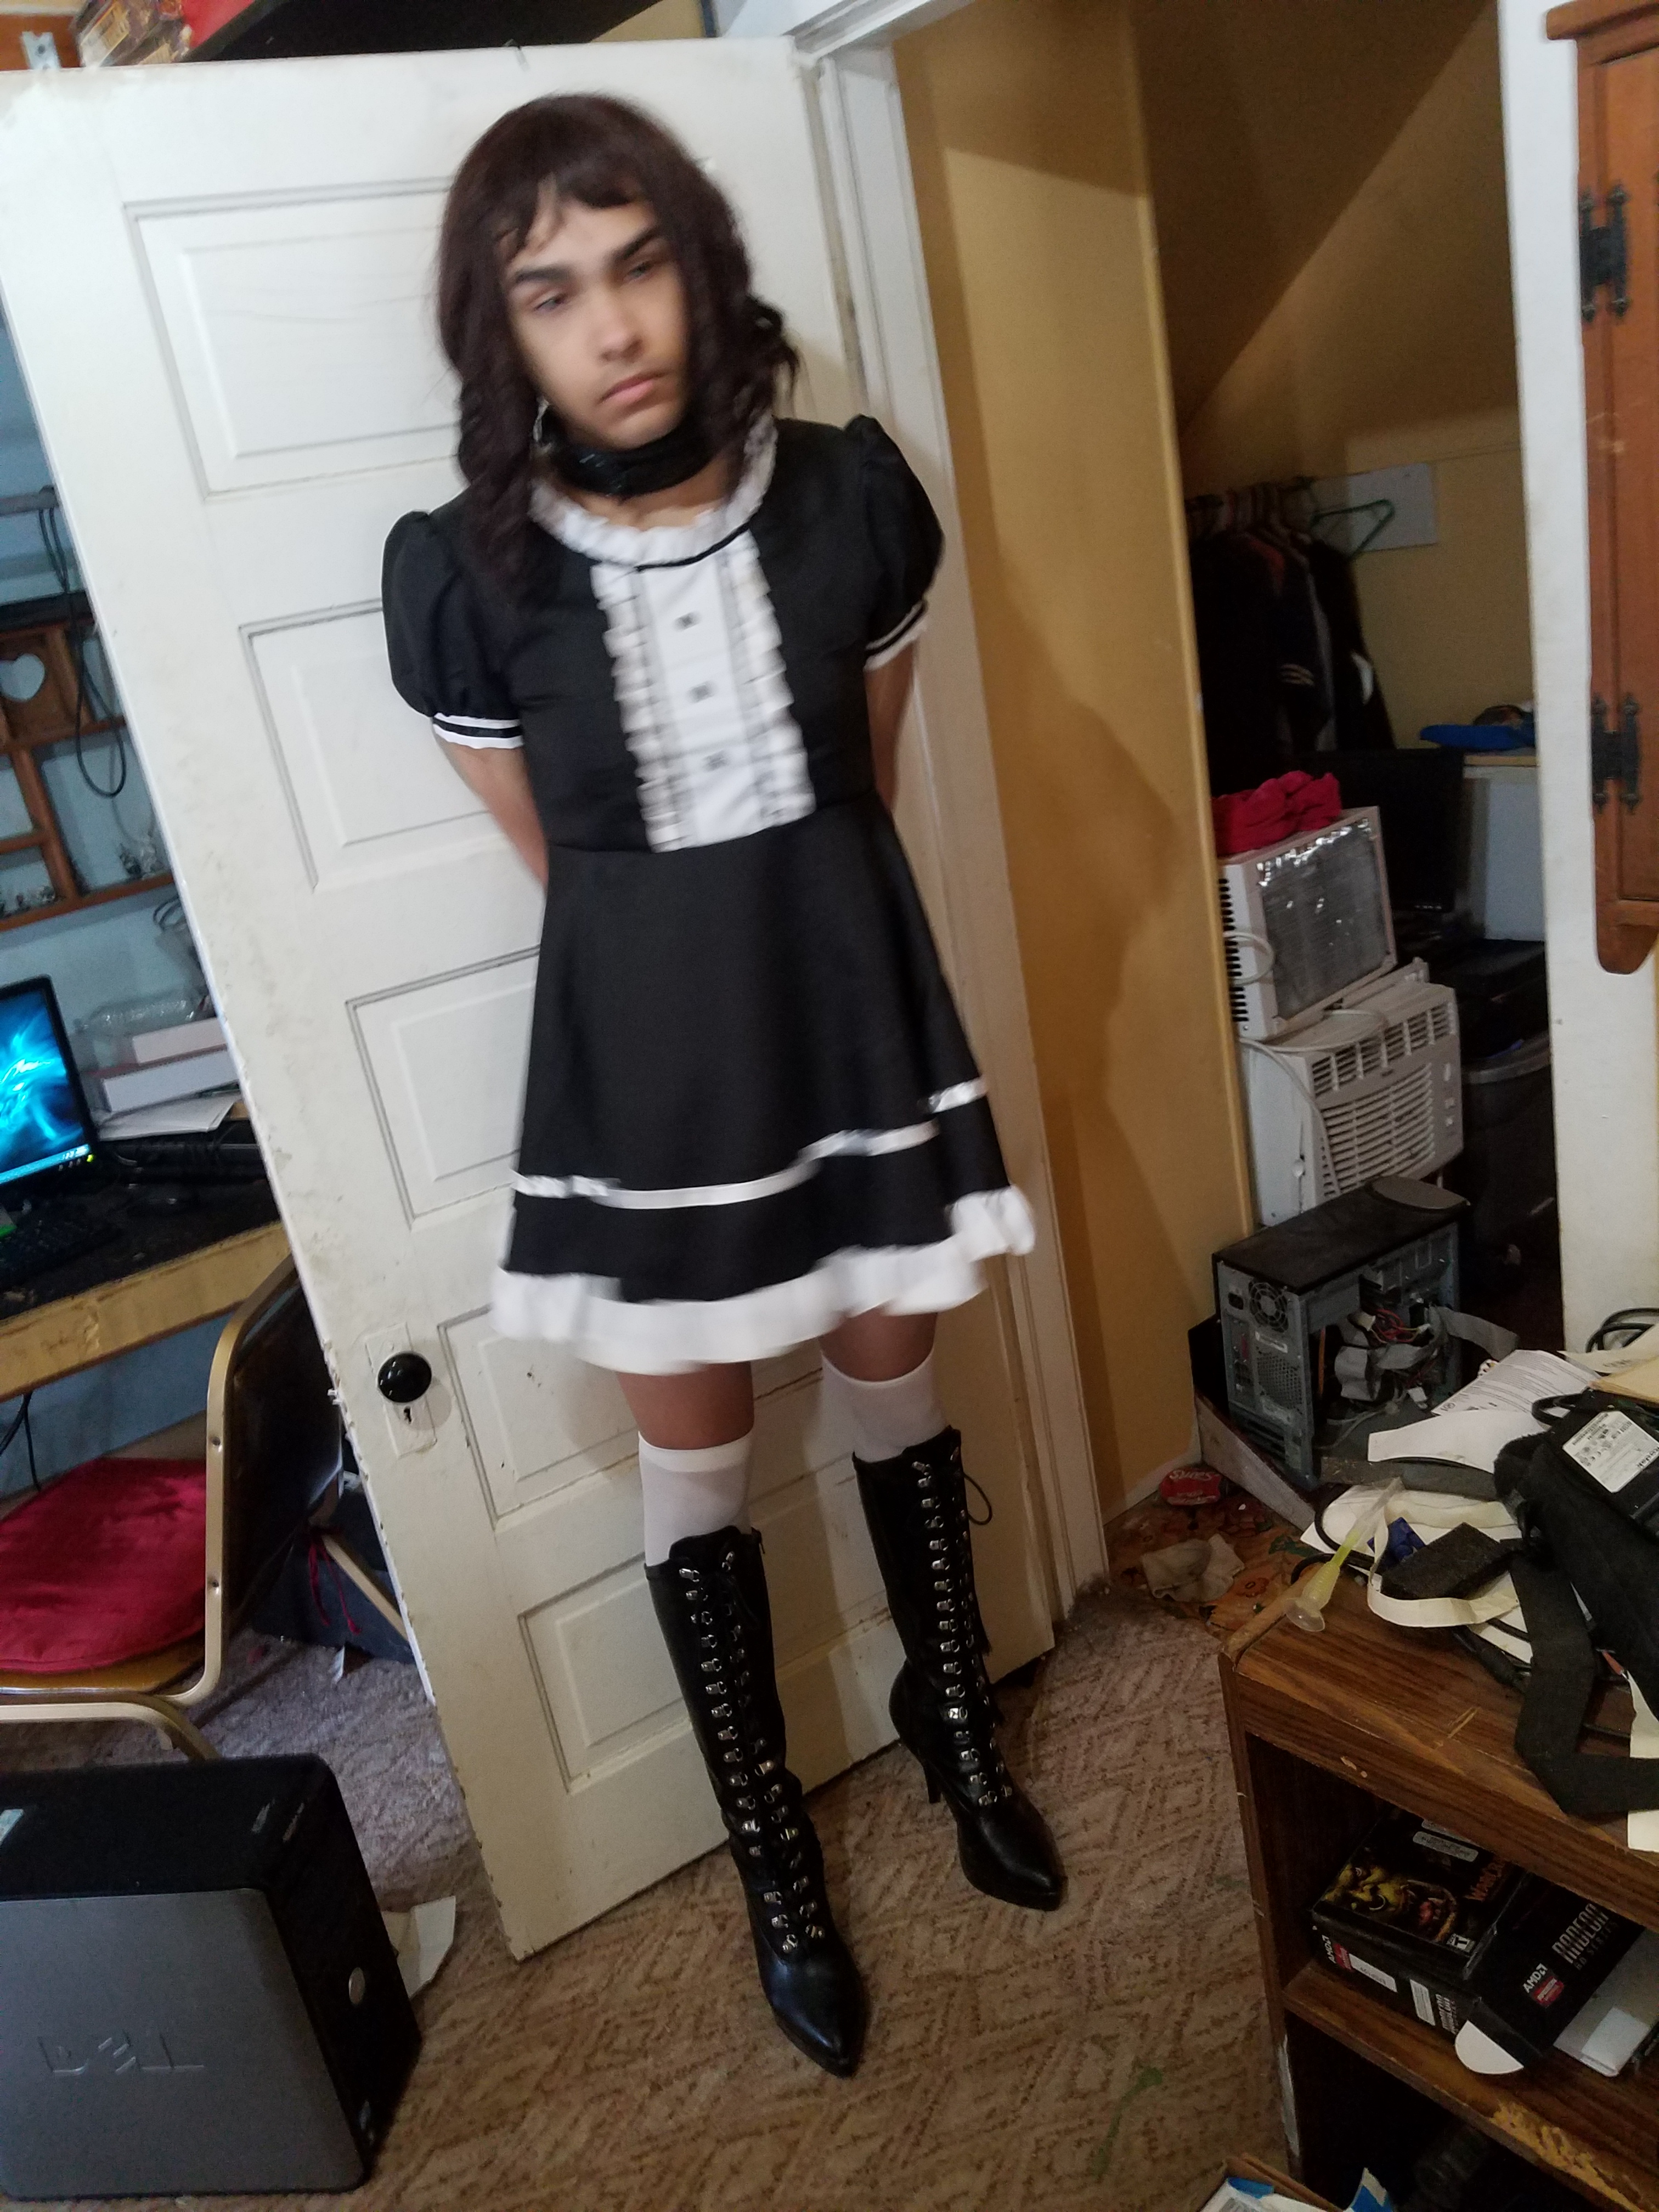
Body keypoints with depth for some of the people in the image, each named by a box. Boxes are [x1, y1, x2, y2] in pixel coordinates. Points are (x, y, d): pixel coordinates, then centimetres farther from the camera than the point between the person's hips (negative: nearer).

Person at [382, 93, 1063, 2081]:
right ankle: (772, 1852, 37)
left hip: (850, 995, 2)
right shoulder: (458, 572, -13)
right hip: (641, 1044, -1)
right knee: (697, 1456, 12)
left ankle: (955, 1719, 47)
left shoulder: (850, 492, -9)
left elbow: (865, 773, 7)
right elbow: (552, 852, 1)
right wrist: (681, 948, 11)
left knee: (891, 1381, 19)